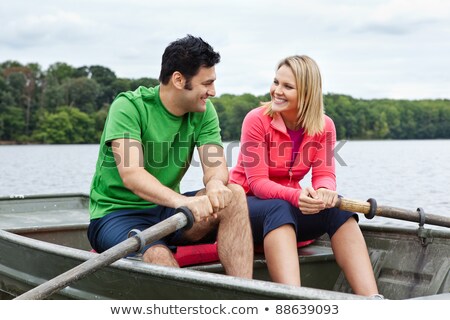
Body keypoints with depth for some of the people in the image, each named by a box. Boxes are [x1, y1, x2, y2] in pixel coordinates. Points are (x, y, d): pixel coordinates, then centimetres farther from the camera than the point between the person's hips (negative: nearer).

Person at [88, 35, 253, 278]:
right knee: (158, 256, -36)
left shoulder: (204, 111, 2)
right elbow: (131, 174, -28)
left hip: (165, 211, 5)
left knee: (233, 195, -19)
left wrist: (216, 183, -35)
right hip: (117, 214, -5)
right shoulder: (129, 106, -15)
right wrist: (182, 201, -45)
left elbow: (216, 166, -9)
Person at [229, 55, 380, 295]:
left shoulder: (324, 126, -1)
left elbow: (324, 174, -9)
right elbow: (257, 182, -20)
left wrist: (324, 191, -35)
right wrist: (296, 196, -39)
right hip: (247, 204, -4)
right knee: (279, 209, -37)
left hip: (288, 206, 4)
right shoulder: (257, 120, -14)